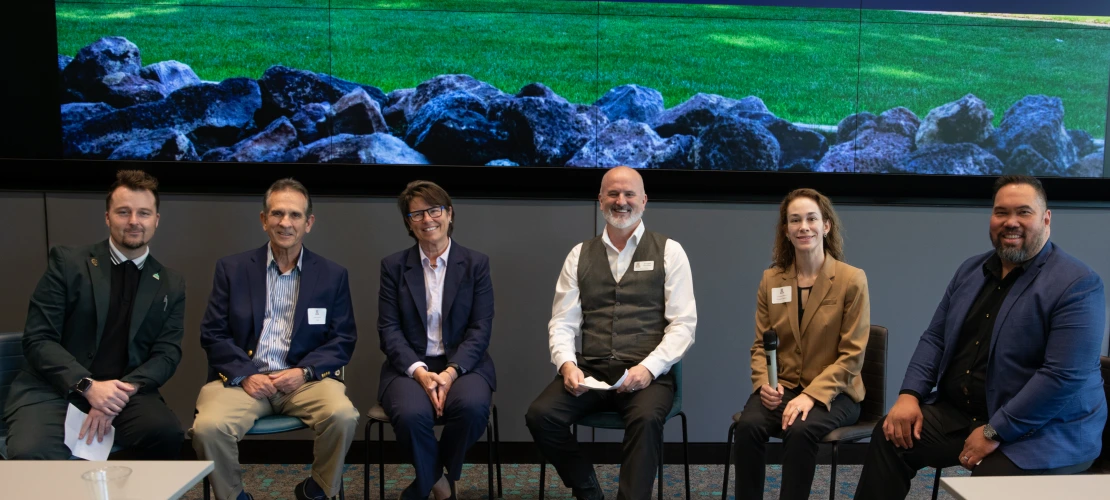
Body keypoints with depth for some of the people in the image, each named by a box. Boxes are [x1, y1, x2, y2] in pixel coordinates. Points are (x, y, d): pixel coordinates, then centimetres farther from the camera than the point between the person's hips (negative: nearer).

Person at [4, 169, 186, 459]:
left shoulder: (171, 285, 10)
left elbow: (167, 354, 4)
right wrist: (87, 385, -19)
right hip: (54, 389, -2)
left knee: (168, 433, -29)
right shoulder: (67, 262, 3)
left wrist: (121, 392, -15)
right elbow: (38, 339, -3)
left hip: (123, 392, 2)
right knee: (31, 456, -33)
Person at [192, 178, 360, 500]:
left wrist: (305, 371, -12)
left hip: (305, 378, 0)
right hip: (243, 377, 0)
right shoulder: (232, 269, 8)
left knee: (343, 415, -29)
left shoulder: (332, 275, 8)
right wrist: (245, 375, -11)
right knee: (208, 427, -29)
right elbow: (213, 334, 5)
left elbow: (343, 339, 5)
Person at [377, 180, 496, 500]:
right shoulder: (393, 266, 6)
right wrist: (419, 371, -18)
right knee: (411, 413, -33)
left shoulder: (476, 263, 5)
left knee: (472, 406, -33)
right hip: (410, 366, 0)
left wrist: (452, 371, -19)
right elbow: (388, 329, -1)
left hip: (463, 364, 0)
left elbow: (481, 328, -2)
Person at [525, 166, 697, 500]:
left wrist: (648, 367, -16)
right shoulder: (580, 255, 13)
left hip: (647, 373, -3)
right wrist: (567, 364, -13)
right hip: (591, 370, 3)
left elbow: (683, 324, -1)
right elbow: (562, 322, 8)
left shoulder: (669, 252, 5)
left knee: (647, 419, -35)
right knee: (540, 416, -21)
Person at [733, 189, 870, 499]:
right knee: (749, 425, -29)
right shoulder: (771, 279, 7)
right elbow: (760, 345, 10)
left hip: (832, 392, -2)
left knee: (801, 430, -34)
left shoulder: (852, 280, -5)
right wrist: (763, 384, -11)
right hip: (781, 388, 3)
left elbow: (852, 356, -8)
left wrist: (811, 395, -20)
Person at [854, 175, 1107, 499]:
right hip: (959, 412, 6)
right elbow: (935, 337, 12)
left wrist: (994, 433, -22)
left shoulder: (1078, 285, -13)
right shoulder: (971, 270, 10)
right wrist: (909, 395, -5)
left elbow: (1065, 376, -22)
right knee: (889, 437, -8)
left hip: (1045, 430, -6)